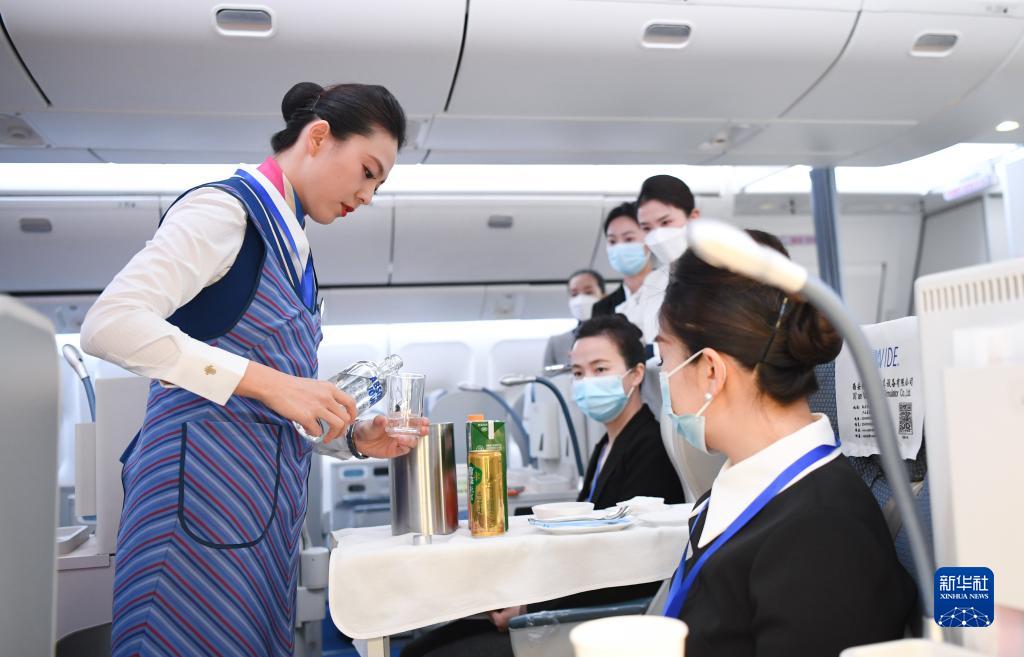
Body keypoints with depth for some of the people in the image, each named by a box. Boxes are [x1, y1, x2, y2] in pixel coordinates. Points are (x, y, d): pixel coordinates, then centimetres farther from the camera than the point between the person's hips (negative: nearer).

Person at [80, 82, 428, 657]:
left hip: (265, 498, 9)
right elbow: (110, 324, -19)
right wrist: (265, 380, -20)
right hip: (203, 483, -9)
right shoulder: (226, 208, -6)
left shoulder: (293, 247, 20)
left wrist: (356, 437, 6)